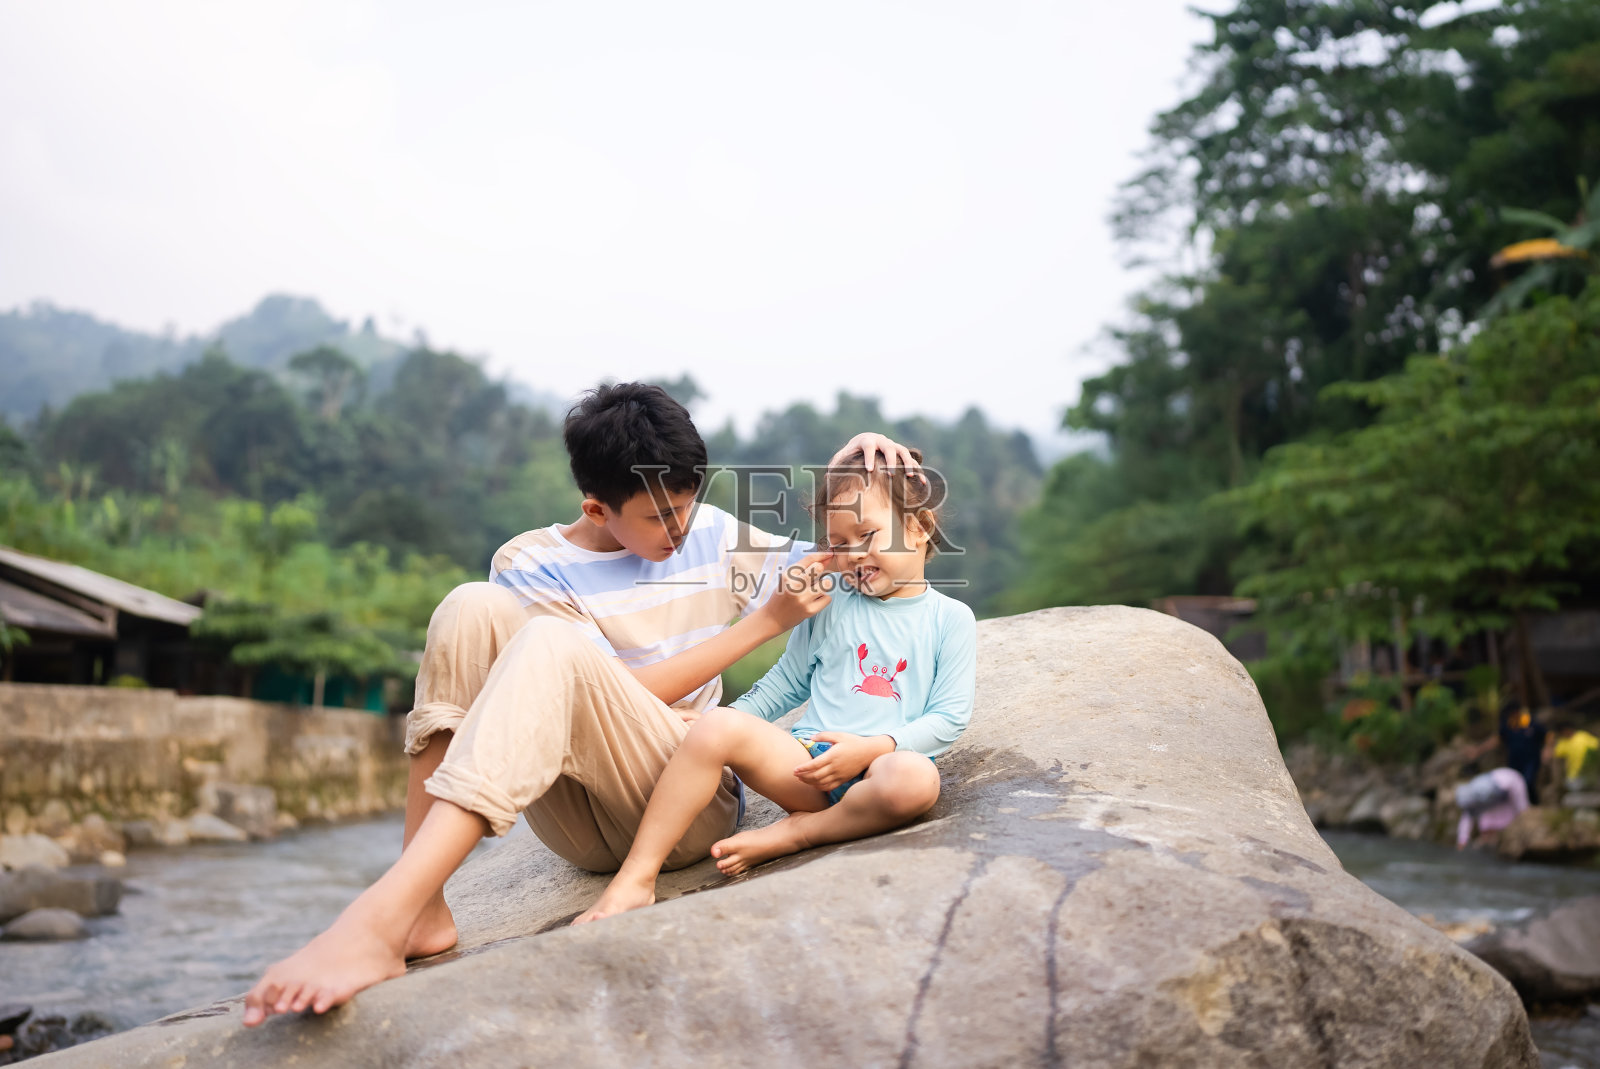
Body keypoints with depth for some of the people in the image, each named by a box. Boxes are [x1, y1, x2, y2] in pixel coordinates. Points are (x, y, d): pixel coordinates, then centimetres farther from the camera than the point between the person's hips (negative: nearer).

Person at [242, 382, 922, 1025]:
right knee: (472, 609, -20)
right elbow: (620, 694, -9)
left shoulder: (712, 535, 10)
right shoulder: (530, 565, 1)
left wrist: (852, 463, 1)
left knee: (550, 646, -28)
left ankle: (380, 919, -43)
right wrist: (763, 623, -11)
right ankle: (421, 910, -30)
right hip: (581, 825, 1)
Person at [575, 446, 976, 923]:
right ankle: (635, 880, -23)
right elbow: (784, 685, 23)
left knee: (915, 777, -40)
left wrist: (871, 748, -15)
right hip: (808, 757, 3)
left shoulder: (951, 619, 7)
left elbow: (950, 718, 0)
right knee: (718, 726, -26)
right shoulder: (831, 604, 15)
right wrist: (730, 718, 8)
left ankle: (792, 833, -20)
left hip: (880, 763, -2)